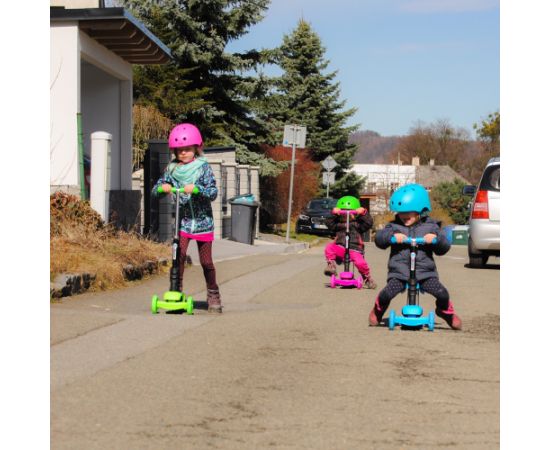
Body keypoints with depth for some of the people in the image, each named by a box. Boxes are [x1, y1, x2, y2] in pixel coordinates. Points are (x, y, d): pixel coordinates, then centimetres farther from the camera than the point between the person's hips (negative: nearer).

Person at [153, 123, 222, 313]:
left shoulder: (203, 167, -6)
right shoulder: (172, 169, 2)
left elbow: (213, 192, -14)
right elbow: (155, 190, 5)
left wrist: (196, 189, -31)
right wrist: (162, 187, -18)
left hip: (202, 220, -2)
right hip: (181, 220, 2)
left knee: (206, 261, 4)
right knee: (179, 255, -15)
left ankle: (213, 295, 19)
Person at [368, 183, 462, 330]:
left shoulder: (430, 227, 6)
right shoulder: (394, 226, 7)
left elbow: (444, 248, 6)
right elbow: (379, 238, -3)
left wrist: (436, 239, -16)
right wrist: (392, 236, -22)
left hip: (425, 272, 0)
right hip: (399, 272, 0)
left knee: (442, 293, -19)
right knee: (387, 293, -23)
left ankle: (446, 312, 18)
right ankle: (378, 311, 15)